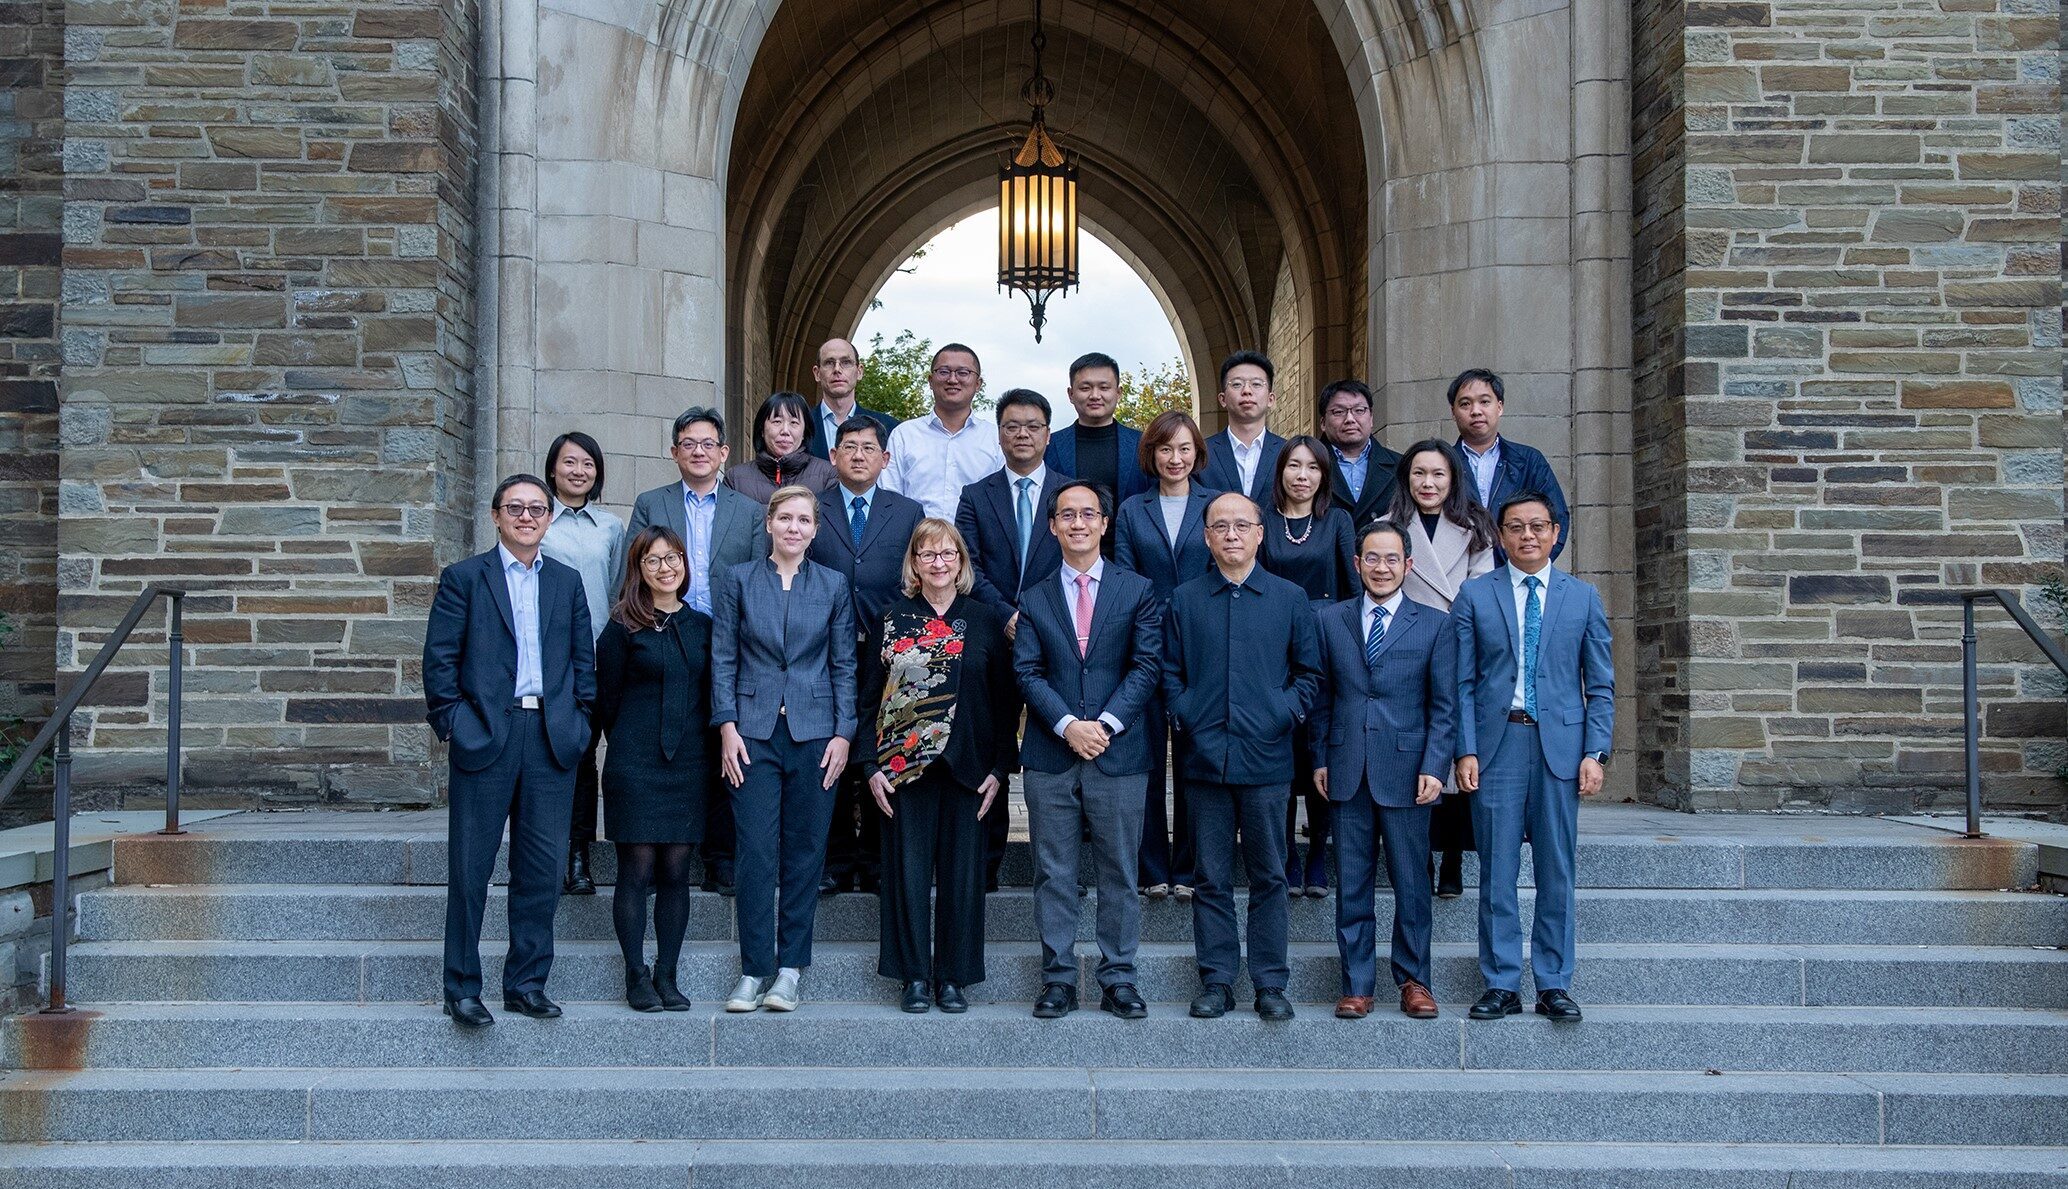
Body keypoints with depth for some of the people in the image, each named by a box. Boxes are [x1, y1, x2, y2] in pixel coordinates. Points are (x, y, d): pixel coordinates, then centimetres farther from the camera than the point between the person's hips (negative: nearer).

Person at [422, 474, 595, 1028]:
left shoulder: (567, 581, 15)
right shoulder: (463, 578, 4)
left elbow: (583, 658, 15)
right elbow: (439, 659, 0)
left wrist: (578, 720, 5)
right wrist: (453, 723, -7)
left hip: (552, 738, 3)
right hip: (485, 734, -3)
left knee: (544, 867, 5)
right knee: (470, 868, 1)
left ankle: (527, 982, 16)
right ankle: (462, 988, 11)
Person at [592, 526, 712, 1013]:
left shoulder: (701, 625, 11)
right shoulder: (623, 629, 0)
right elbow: (607, 698, 4)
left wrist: (708, 745, 9)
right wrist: (628, 744, 8)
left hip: (690, 764, 3)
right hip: (636, 765, -3)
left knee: (676, 871, 4)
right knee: (636, 869, -2)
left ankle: (666, 976, 13)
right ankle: (637, 976, 8)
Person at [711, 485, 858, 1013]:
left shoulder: (833, 586, 7)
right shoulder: (738, 581, 6)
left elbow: (844, 666, 7)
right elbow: (723, 659, 4)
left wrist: (843, 733, 0)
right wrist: (727, 727, -4)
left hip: (814, 734, 1)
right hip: (754, 732, -1)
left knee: (805, 852, 4)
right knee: (755, 853, -3)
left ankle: (790, 968, 12)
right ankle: (754, 969, 6)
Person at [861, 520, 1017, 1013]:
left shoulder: (985, 621, 6)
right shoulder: (892, 621, 5)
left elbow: (1004, 699, 5)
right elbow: (870, 698, 5)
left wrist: (1000, 768, -2)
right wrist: (872, 765, -4)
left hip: (967, 765, 0)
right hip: (903, 766, 0)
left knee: (962, 870, 3)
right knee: (909, 870, 1)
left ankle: (954, 977, 13)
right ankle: (915, 976, 11)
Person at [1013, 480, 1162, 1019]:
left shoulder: (1138, 590, 5)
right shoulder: (1034, 598, 9)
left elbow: (1146, 666, -2)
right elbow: (1027, 672, 1)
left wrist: (1105, 724, -13)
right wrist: (1068, 726, -13)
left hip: (1118, 753, -1)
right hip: (1050, 757, 1)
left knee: (1119, 874, 5)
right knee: (1053, 875, 5)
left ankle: (1118, 980, 14)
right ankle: (1058, 979, 13)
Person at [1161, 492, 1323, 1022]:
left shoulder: (1289, 598, 7)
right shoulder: (1184, 600, 8)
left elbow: (1309, 672, 9)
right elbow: (1169, 672, 10)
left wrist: (1285, 715, -5)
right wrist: (1183, 717, -4)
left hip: (1267, 758, 0)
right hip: (1205, 757, 1)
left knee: (1269, 877, 5)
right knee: (1212, 878, 6)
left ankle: (1270, 984, 13)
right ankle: (1216, 981, 14)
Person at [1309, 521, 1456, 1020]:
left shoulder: (1435, 624, 4)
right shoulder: (1330, 620, 9)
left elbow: (1444, 706, 1)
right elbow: (1321, 697, 11)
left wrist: (1435, 767, -8)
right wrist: (1319, 758, 5)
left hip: (1406, 771, -1)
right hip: (1347, 772, 2)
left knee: (1411, 884, 4)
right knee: (1353, 886, 6)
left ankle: (1413, 980, 18)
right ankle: (1357, 984, 14)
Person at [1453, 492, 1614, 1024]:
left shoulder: (1584, 597, 9)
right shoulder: (1474, 596, 6)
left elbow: (1600, 685, 8)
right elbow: (1463, 684, 4)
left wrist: (1595, 752, -2)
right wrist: (1465, 751, -5)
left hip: (1560, 745, 1)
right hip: (1496, 744, -1)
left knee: (1556, 873, 5)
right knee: (1497, 873, 2)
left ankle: (1554, 985, 14)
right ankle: (1501, 985, 11)